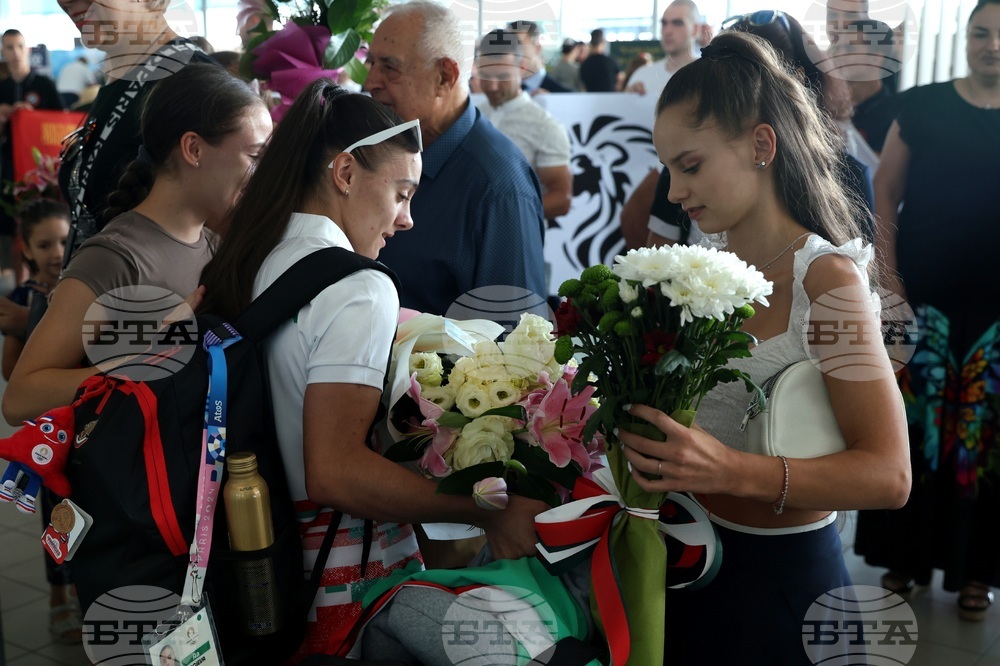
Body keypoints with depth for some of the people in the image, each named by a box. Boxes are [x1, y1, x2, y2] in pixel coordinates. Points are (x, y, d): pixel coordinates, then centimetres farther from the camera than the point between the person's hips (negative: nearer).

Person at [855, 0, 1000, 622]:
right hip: (923, 296, 0)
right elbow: (885, 195, 3)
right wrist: (888, 276, -6)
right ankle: (906, 551, 21)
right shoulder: (922, 108, 2)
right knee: (912, 423, 6)